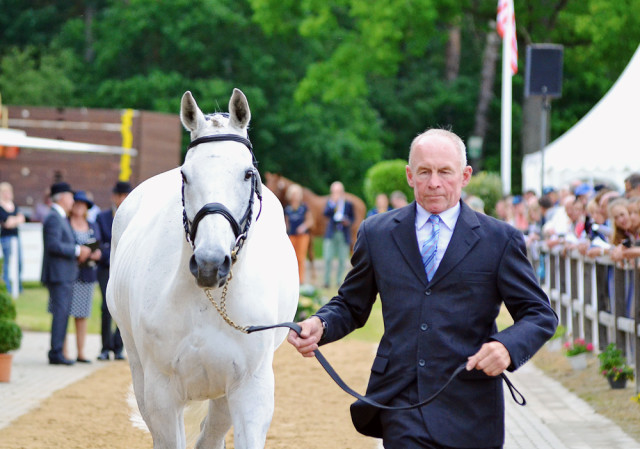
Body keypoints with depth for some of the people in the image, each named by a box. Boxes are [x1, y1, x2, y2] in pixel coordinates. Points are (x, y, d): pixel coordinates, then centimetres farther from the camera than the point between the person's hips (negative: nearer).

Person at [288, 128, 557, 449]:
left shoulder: (499, 239, 3)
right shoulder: (376, 233, 9)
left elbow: (540, 314, 3)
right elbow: (351, 306, 16)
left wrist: (507, 347, -18)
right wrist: (320, 325, -7)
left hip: (468, 410, 0)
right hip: (401, 404, 0)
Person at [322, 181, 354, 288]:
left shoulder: (348, 204, 6)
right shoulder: (330, 202, 6)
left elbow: (352, 218, 11)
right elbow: (326, 214, -10)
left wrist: (348, 222, -10)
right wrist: (333, 203, -20)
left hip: (344, 235, 0)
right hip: (331, 234, 0)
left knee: (342, 260, 0)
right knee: (328, 259, -7)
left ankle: (339, 281, 11)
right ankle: (327, 281, 2)